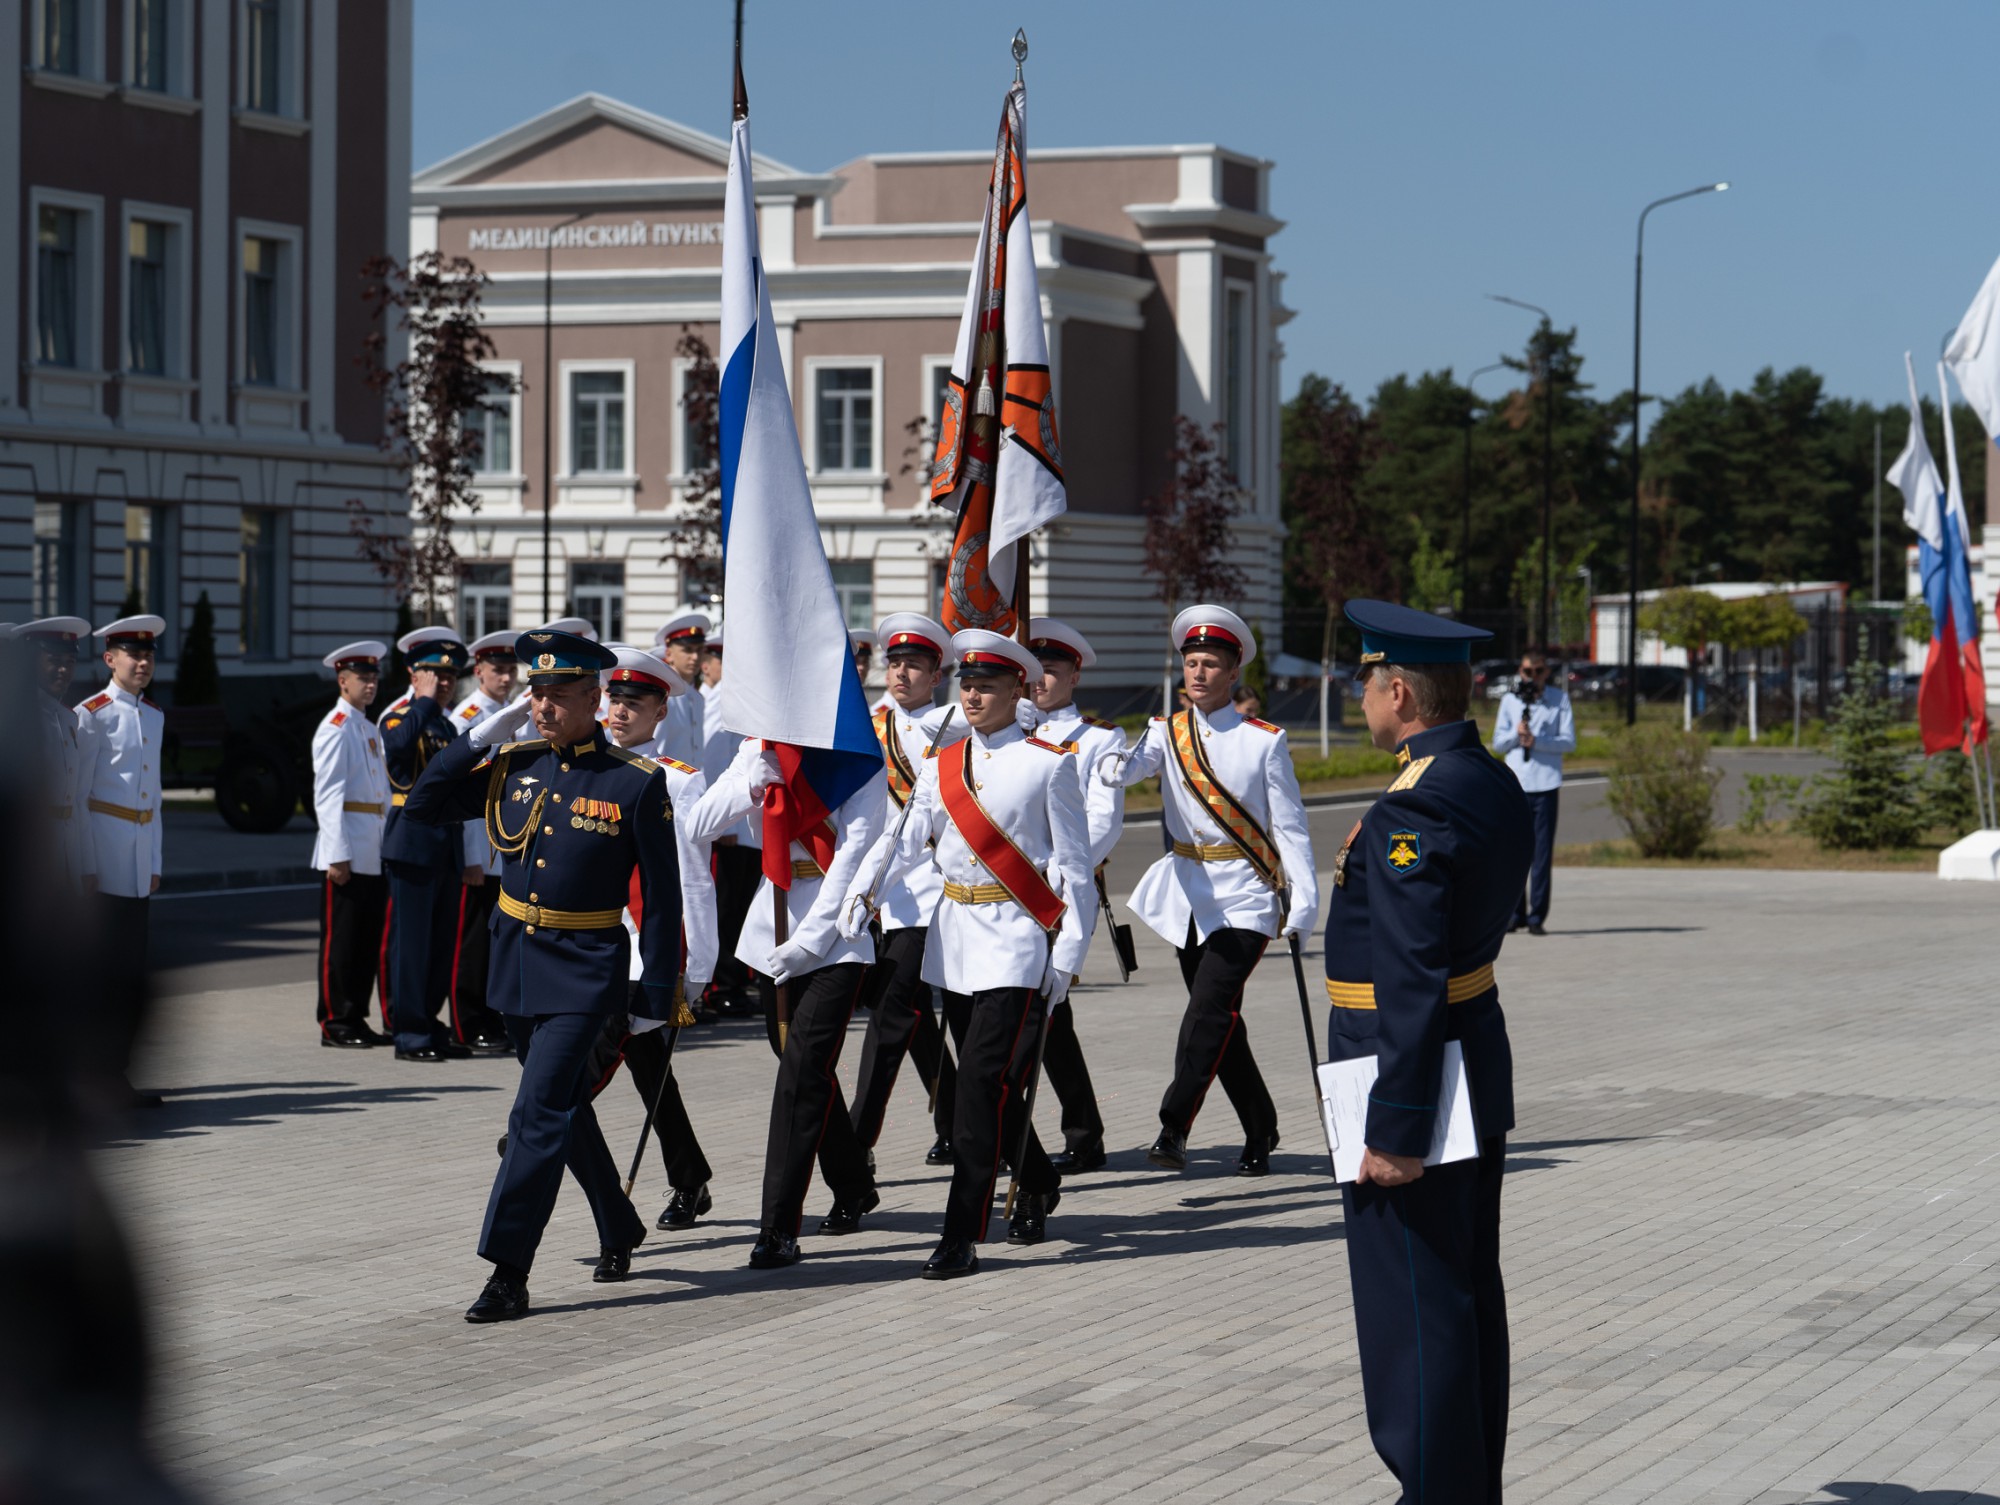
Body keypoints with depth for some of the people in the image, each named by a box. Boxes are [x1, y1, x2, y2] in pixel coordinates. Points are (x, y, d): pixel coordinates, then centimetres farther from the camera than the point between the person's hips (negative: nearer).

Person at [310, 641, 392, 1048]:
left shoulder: (369, 729, 17)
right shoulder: (335, 729, -9)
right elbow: (327, 796, -14)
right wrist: (338, 855, -19)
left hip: (373, 857, 8)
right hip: (347, 856, -8)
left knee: (368, 940, 10)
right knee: (340, 939, -3)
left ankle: (356, 1018, 15)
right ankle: (335, 1023, 2)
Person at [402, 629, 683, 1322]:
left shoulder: (636, 783, -10)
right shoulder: (513, 764, 3)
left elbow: (661, 895, -6)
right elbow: (423, 809, 3)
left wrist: (656, 993, -7)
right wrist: (483, 735, -5)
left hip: (585, 971, -6)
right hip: (515, 959, 6)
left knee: (539, 1114, -13)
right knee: (566, 1107, 18)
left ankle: (508, 1275, -11)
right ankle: (619, 1232, 37)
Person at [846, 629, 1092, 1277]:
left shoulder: (1048, 764, -3)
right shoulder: (941, 767, 11)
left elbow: (1073, 865, -3)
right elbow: (906, 842, 2)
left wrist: (1068, 953, -8)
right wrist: (860, 898, -14)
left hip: (1019, 938, -6)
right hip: (955, 932, 6)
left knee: (985, 1076, -14)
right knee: (996, 1077, 15)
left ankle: (962, 1236, -14)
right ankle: (1038, 1185, 39)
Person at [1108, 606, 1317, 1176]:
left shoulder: (1264, 741, -3)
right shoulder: (1167, 733, 4)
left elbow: (1289, 825, -2)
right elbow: (1127, 769, -16)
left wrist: (1303, 900, -8)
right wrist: (1111, 757, -40)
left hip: (1245, 895, -4)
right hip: (1188, 890, 4)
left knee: (1209, 1009, -17)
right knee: (1219, 1019, 9)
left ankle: (1174, 1128, -19)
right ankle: (1260, 1130, 22)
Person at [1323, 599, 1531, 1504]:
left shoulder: (1412, 812, -22)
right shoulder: (1498, 788, 8)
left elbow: (1412, 984, -25)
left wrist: (1394, 1129, -23)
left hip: (1415, 1081, -10)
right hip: (1480, 1077, 10)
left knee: (1413, 1310, -2)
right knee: (1469, 1298, 16)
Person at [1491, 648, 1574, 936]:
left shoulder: (1560, 699, 5)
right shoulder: (1510, 700, 11)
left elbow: (1569, 742, -1)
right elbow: (1498, 742, 9)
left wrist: (1536, 741, -14)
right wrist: (1516, 734, -11)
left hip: (1546, 784, -2)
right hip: (1515, 783, 2)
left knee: (1542, 854, -4)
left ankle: (1537, 916, -2)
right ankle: (1515, 912, 13)